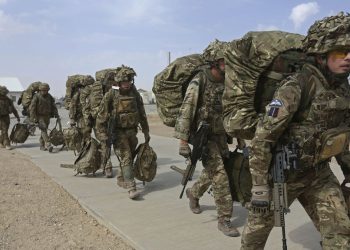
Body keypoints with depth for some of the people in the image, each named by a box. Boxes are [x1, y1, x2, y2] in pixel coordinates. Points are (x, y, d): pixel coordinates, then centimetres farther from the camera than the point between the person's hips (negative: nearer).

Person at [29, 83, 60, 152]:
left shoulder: (49, 96, 6)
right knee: (44, 130, -17)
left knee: (44, 130, 9)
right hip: (39, 116, -5)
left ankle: (42, 146, 18)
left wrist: (56, 115, 2)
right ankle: (48, 145, -26)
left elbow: (53, 106, 11)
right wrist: (33, 118, -16)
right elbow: (32, 108, -10)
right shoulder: (36, 96, -9)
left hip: (47, 117, 5)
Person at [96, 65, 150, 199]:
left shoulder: (135, 94, -1)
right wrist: (104, 140, -16)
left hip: (132, 131, 5)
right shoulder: (110, 96, -14)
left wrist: (146, 132, 12)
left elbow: (142, 114, 10)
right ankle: (131, 188, -11)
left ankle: (121, 179, 37)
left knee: (130, 157, 15)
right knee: (125, 158, -12)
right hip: (118, 132, -5)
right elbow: (101, 119, -13)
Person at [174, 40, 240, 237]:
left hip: (220, 136, 7)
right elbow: (185, 112, -19)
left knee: (213, 173, 18)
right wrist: (183, 142, -22)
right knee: (220, 176, -10)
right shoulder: (199, 82, -17)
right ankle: (224, 219, 3)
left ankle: (194, 193, 45)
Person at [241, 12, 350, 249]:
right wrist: (259, 187, -23)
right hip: (283, 172, -6)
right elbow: (262, 137, -25)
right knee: (259, 227, 13)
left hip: (318, 173, 6)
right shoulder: (297, 86, -25)